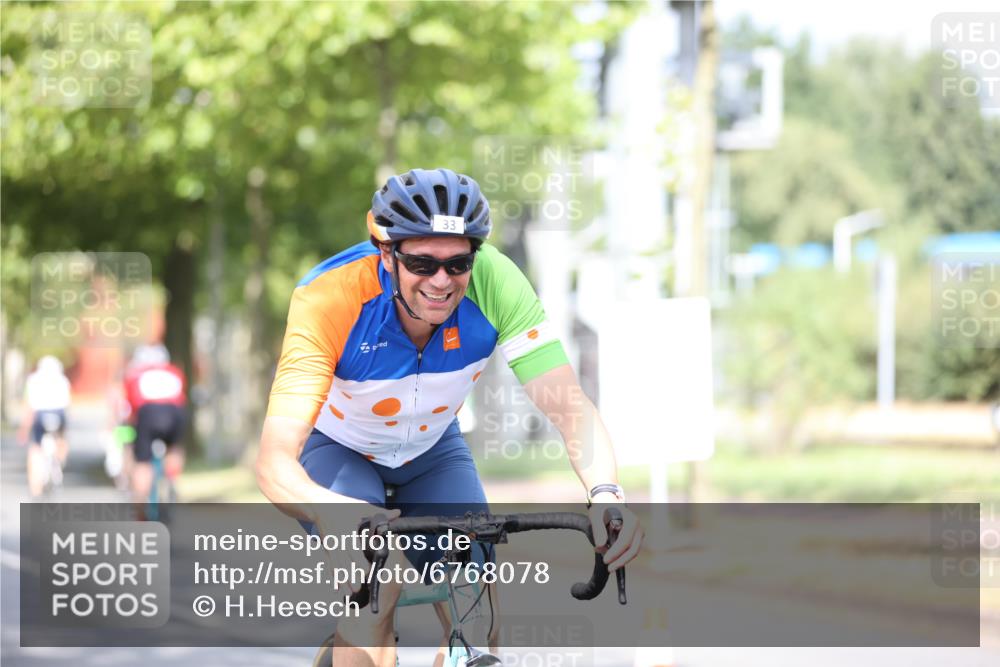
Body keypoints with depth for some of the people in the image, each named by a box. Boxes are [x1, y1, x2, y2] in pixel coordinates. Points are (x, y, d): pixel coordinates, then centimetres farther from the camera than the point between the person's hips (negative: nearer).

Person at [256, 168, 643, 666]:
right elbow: (274, 462, -44)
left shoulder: (494, 284, -30)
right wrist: (331, 513, -66)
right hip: (335, 446, -3)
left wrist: (606, 493, -52)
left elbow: (570, 407, -32)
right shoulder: (329, 299, -37)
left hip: (431, 448, 3)